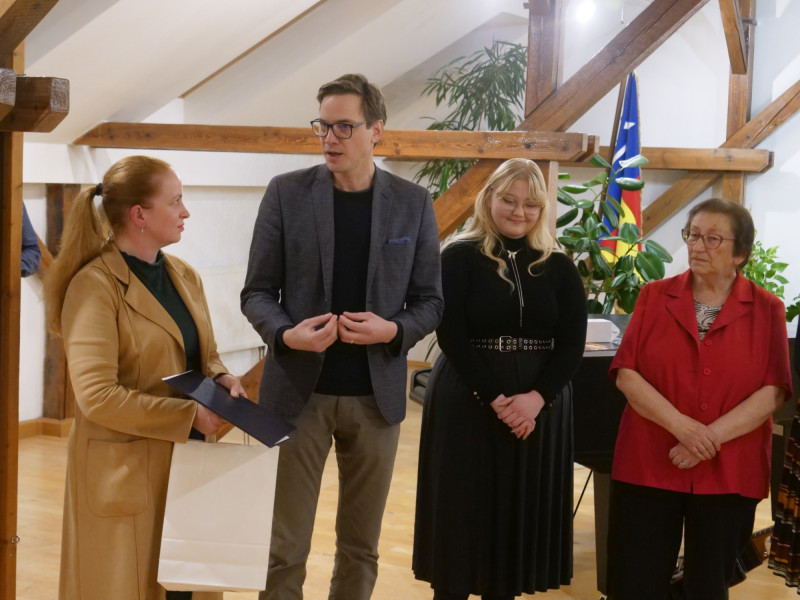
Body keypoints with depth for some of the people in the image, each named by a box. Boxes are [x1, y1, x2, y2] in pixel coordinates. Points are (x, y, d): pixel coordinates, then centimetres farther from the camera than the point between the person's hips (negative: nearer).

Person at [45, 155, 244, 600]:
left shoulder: (185, 276, 9)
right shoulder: (94, 286, -15)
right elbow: (97, 396, -21)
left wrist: (221, 379, -5)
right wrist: (191, 415, -19)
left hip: (187, 462, 7)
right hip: (125, 473, -7)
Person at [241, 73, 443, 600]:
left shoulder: (413, 203, 1)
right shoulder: (286, 193, -1)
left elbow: (430, 302, 4)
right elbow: (257, 291, 1)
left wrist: (393, 331, -16)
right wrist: (286, 334, -20)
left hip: (376, 396, 1)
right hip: (299, 392, -1)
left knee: (360, 547, 13)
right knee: (284, 549, 4)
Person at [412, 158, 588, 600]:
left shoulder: (559, 268, 5)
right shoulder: (459, 257, -4)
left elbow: (572, 343, -1)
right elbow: (450, 336, -11)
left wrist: (537, 397, -15)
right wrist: (494, 399, -17)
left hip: (539, 406, 3)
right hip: (467, 403, -3)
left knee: (520, 515, 8)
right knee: (462, 513, 3)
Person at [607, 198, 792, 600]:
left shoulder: (766, 309, 2)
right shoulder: (654, 297, 4)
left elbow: (772, 392, -6)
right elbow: (626, 374, -4)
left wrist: (711, 437, -17)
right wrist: (681, 426, -18)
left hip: (729, 474, 0)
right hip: (648, 468, 0)